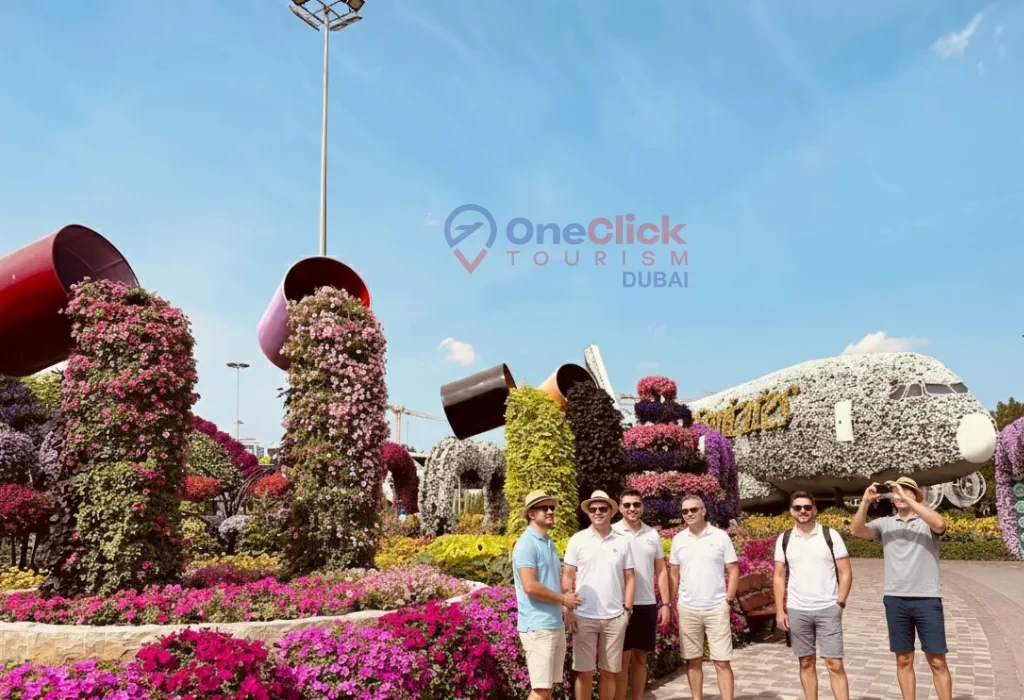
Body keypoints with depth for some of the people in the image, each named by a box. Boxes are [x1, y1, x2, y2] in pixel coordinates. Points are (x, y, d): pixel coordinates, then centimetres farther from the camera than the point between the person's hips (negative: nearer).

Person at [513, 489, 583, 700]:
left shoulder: (549, 544, 15)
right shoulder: (527, 544, -14)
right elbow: (530, 586, -22)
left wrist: (566, 602, 6)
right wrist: (563, 599, -10)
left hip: (555, 624, 9)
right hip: (537, 626, -9)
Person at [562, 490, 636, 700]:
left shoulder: (622, 542, 5)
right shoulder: (577, 540, 0)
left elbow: (629, 578, 9)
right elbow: (567, 577, 0)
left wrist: (627, 609, 1)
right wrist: (567, 610, -7)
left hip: (615, 617, 2)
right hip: (584, 617, -2)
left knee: (610, 672, 10)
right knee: (584, 672, 5)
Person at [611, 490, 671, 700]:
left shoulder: (652, 534, 8)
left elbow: (661, 570, 11)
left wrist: (665, 603, 6)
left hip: (647, 604, 4)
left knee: (640, 658, 12)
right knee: (622, 659, 1)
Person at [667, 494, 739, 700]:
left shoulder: (720, 537, -3)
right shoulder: (678, 540, 4)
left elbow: (733, 571, 0)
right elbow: (674, 574, 10)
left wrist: (729, 600, -6)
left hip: (717, 608, -2)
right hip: (687, 609, 3)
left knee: (722, 661, 0)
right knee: (693, 661, 10)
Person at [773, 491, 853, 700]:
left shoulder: (830, 535, -2)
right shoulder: (784, 540, 5)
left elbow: (846, 572, -1)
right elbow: (779, 576, 7)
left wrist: (840, 603, -8)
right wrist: (780, 610, 1)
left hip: (828, 610, -2)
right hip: (797, 611, 2)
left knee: (835, 664, -3)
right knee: (806, 662, 10)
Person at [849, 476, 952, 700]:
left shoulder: (927, 522, 2)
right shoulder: (885, 523, 8)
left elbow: (940, 524, -21)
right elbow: (856, 530, -6)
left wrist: (907, 499, -23)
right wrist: (865, 502, -19)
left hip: (927, 599, -2)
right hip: (895, 600, 3)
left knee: (937, 662, 3)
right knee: (903, 660, 10)